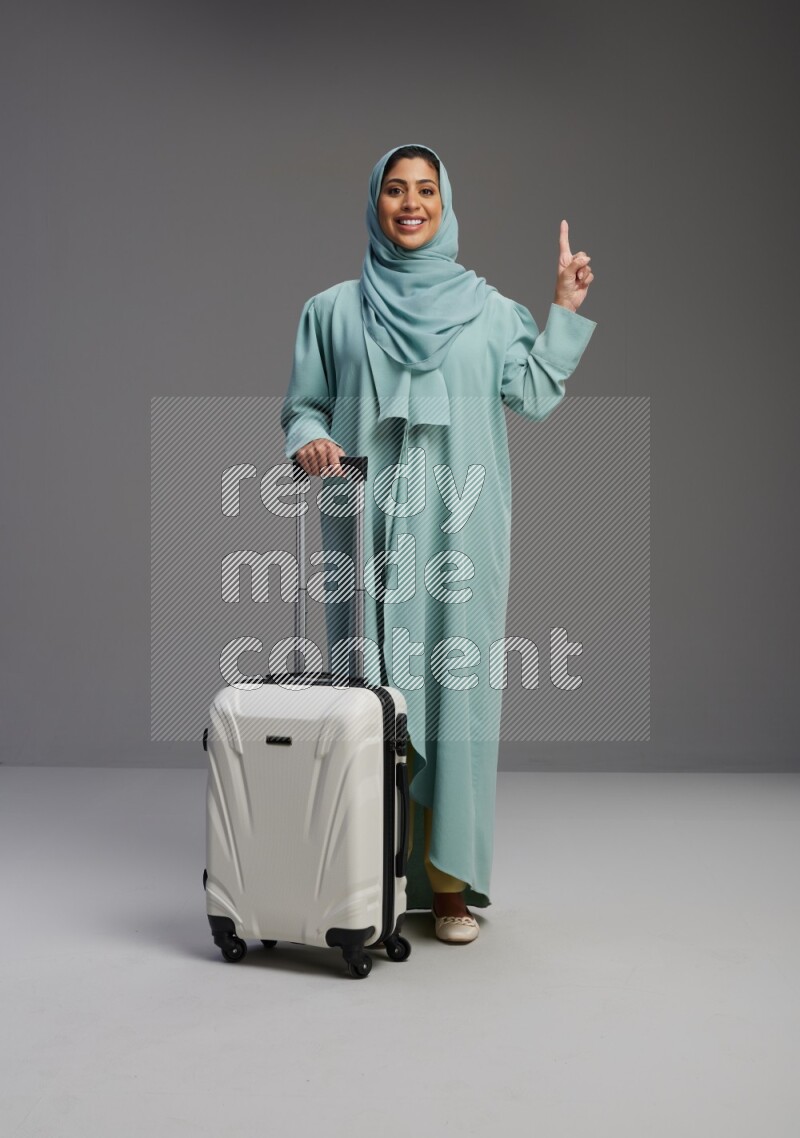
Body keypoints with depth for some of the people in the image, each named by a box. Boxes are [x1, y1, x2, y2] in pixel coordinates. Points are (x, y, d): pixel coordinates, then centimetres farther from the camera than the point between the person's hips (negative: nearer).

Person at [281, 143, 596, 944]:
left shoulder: (488, 307, 12)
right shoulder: (333, 311, 10)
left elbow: (533, 397, 7)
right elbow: (302, 405, 11)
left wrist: (565, 310, 4)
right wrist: (310, 441, -9)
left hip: (458, 526, 0)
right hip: (368, 525, 0)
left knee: (455, 689, -2)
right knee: (373, 685, -1)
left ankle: (449, 881, 7)